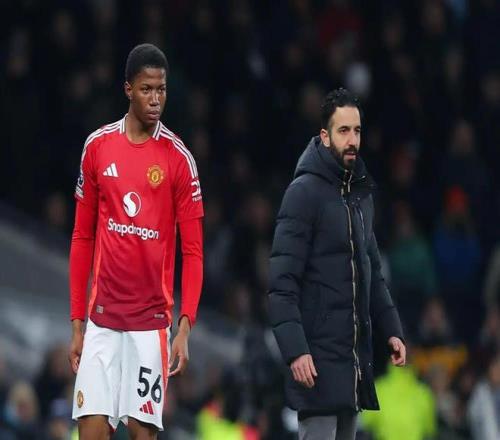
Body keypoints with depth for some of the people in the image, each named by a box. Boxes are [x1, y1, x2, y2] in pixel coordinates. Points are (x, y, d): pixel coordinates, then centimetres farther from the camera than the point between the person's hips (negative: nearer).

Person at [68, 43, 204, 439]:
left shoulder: (179, 158, -1)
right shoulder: (97, 147, 7)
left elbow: (193, 251, -1)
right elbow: (82, 239, 13)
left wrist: (185, 327, -12)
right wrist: (77, 322, 9)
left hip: (152, 321, -2)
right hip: (102, 319, 2)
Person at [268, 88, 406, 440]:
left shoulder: (362, 194, 14)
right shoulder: (305, 192, -9)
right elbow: (283, 283, -15)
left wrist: (391, 329, 9)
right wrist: (295, 350, -23)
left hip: (355, 354, 8)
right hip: (318, 354, -8)